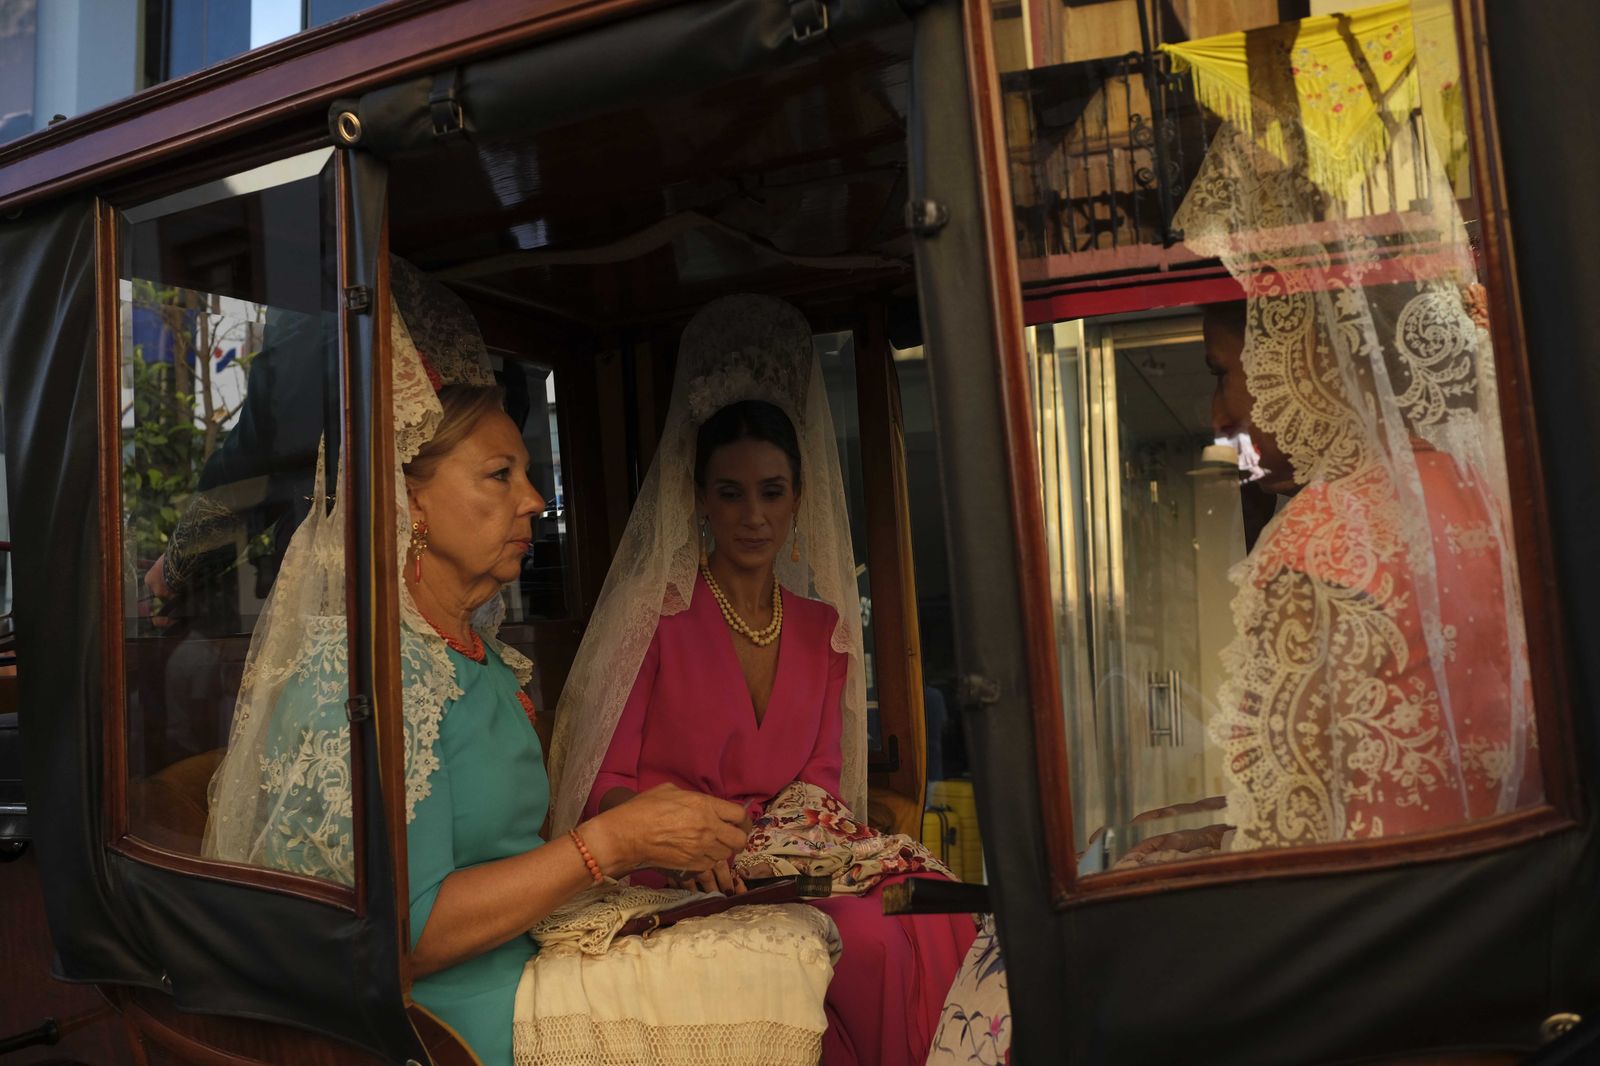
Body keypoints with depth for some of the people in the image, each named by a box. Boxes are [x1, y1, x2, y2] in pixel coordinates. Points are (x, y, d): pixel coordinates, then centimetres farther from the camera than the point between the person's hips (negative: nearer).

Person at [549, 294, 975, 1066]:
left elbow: (821, 776, 10)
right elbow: (604, 788, -5)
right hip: (675, 879, -4)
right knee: (866, 938, -28)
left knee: (941, 921, -22)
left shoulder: (823, 628, 11)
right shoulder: (654, 616, -4)